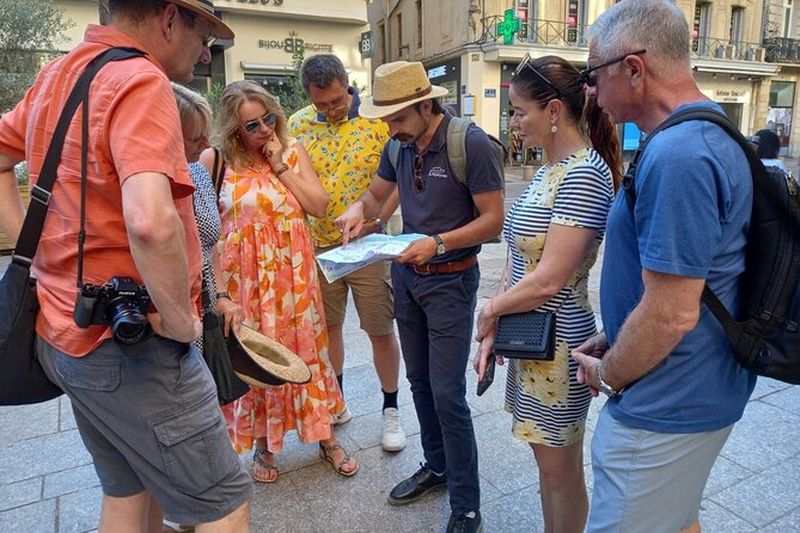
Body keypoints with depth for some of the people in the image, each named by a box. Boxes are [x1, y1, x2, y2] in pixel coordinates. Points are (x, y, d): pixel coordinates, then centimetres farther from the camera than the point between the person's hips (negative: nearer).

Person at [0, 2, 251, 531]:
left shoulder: (58, 74, 9)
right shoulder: (141, 81, -19)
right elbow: (151, 223, -36)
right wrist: (183, 322, -21)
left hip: (68, 330, 9)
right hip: (132, 347, -9)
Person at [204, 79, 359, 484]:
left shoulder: (292, 150, 1)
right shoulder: (215, 160, -6)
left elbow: (319, 204, -6)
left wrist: (281, 166, -11)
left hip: (293, 272, 2)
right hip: (245, 275, -1)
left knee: (305, 347, 10)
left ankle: (325, 437, 28)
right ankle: (263, 444, 31)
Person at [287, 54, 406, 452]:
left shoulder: (379, 119, -9)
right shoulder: (297, 125, 1)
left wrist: (380, 219, -16)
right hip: (316, 246, 3)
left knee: (381, 331, 5)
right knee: (326, 327, 16)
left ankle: (390, 410, 24)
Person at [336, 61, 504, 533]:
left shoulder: (471, 143, -16)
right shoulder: (399, 145, 3)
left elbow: (493, 219, -15)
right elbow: (377, 194, 16)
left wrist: (439, 243, -27)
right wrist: (359, 210, -7)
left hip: (450, 280, -6)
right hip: (405, 273, 7)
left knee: (447, 393, -4)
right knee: (420, 380, 16)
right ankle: (436, 466, 37)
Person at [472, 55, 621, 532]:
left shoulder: (584, 174, -20)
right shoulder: (550, 170, 9)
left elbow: (548, 280, -24)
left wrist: (490, 311, -7)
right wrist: (494, 330, 2)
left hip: (557, 344, -8)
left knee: (561, 470, 12)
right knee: (547, 460, 23)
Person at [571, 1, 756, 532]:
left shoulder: (676, 156, -27)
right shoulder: (712, 131, 8)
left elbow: (671, 315, -28)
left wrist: (607, 374, -10)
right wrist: (612, 343, 11)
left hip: (665, 408, -10)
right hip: (696, 390, 10)